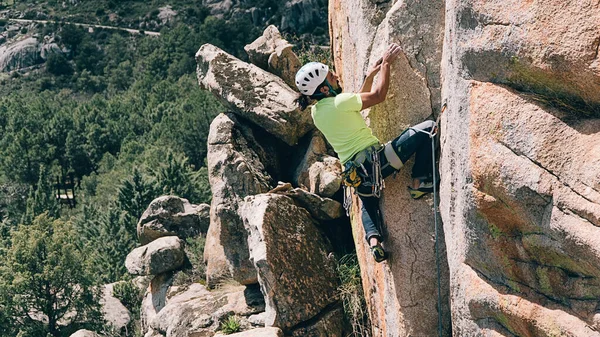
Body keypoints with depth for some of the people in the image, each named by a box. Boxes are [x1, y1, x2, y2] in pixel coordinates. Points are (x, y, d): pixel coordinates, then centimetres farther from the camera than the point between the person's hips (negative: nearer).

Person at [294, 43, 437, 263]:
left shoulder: (316, 112, 8)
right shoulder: (340, 102, -16)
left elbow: (359, 101, 22)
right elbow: (378, 96, -5)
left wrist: (371, 75, 21)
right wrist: (386, 64, 4)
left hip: (356, 174, 8)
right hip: (376, 160, -8)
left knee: (368, 204, 38)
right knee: (427, 129, -4)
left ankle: (374, 239, 16)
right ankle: (419, 182, 0)